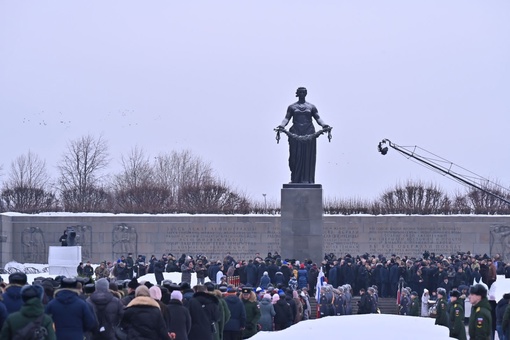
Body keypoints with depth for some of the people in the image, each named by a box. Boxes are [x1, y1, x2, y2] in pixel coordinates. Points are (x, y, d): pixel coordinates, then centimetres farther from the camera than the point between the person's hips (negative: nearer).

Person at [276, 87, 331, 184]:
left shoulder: (311, 107, 14)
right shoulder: (292, 107, 13)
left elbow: (318, 118, 8)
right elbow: (286, 118, 4)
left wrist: (324, 125, -12)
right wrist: (281, 126, -16)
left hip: (309, 134, 0)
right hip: (295, 134, 0)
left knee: (308, 157, -5)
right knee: (295, 156, -6)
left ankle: (307, 179, -6)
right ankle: (295, 179, -4)